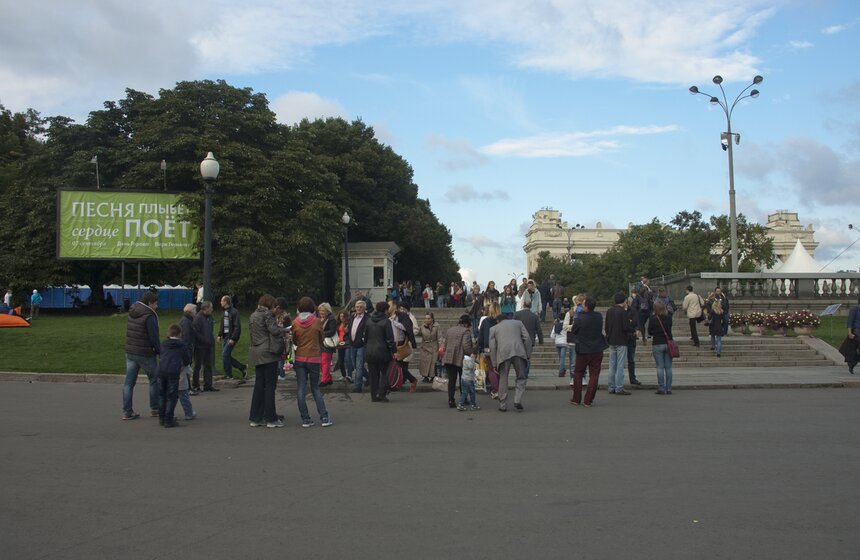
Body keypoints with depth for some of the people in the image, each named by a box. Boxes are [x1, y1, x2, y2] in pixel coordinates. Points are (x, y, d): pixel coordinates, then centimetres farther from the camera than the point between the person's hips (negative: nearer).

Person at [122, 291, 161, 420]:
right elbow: (154, 338, -17)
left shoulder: (132, 313, 9)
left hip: (130, 352, 7)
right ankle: (154, 409, 17)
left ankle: (127, 412, 10)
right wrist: (160, 352, -5)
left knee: (129, 382, 8)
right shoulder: (149, 317, -16)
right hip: (145, 354, -7)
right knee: (154, 380, 9)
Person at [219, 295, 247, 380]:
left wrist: (233, 338, -20)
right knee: (226, 356, 7)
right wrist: (220, 334, 11)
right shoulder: (225, 312, 13)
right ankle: (243, 367, 18)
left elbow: (237, 327, -17)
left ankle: (228, 374, 0)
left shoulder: (234, 312, -13)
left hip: (231, 337, -9)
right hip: (225, 337, 9)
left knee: (225, 354, -10)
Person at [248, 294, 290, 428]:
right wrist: (286, 330, 0)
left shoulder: (252, 316, 14)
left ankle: (255, 418, 14)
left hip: (256, 354, 8)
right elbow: (274, 330, -20)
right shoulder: (267, 315, -11)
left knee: (259, 385, 12)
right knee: (270, 385, -2)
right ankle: (271, 419, 3)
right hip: (268, 353, -8)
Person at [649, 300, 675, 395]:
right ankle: (668, 388, 7)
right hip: (668, 343, 3)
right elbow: (670, 329, 14)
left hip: (657, 344, -3)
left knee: (660, 367, 0)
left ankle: (661, 388, -1)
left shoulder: (653, 318, -9)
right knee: (668, 367, 6)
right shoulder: (669, 317, 1)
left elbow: (649, 331, 0)